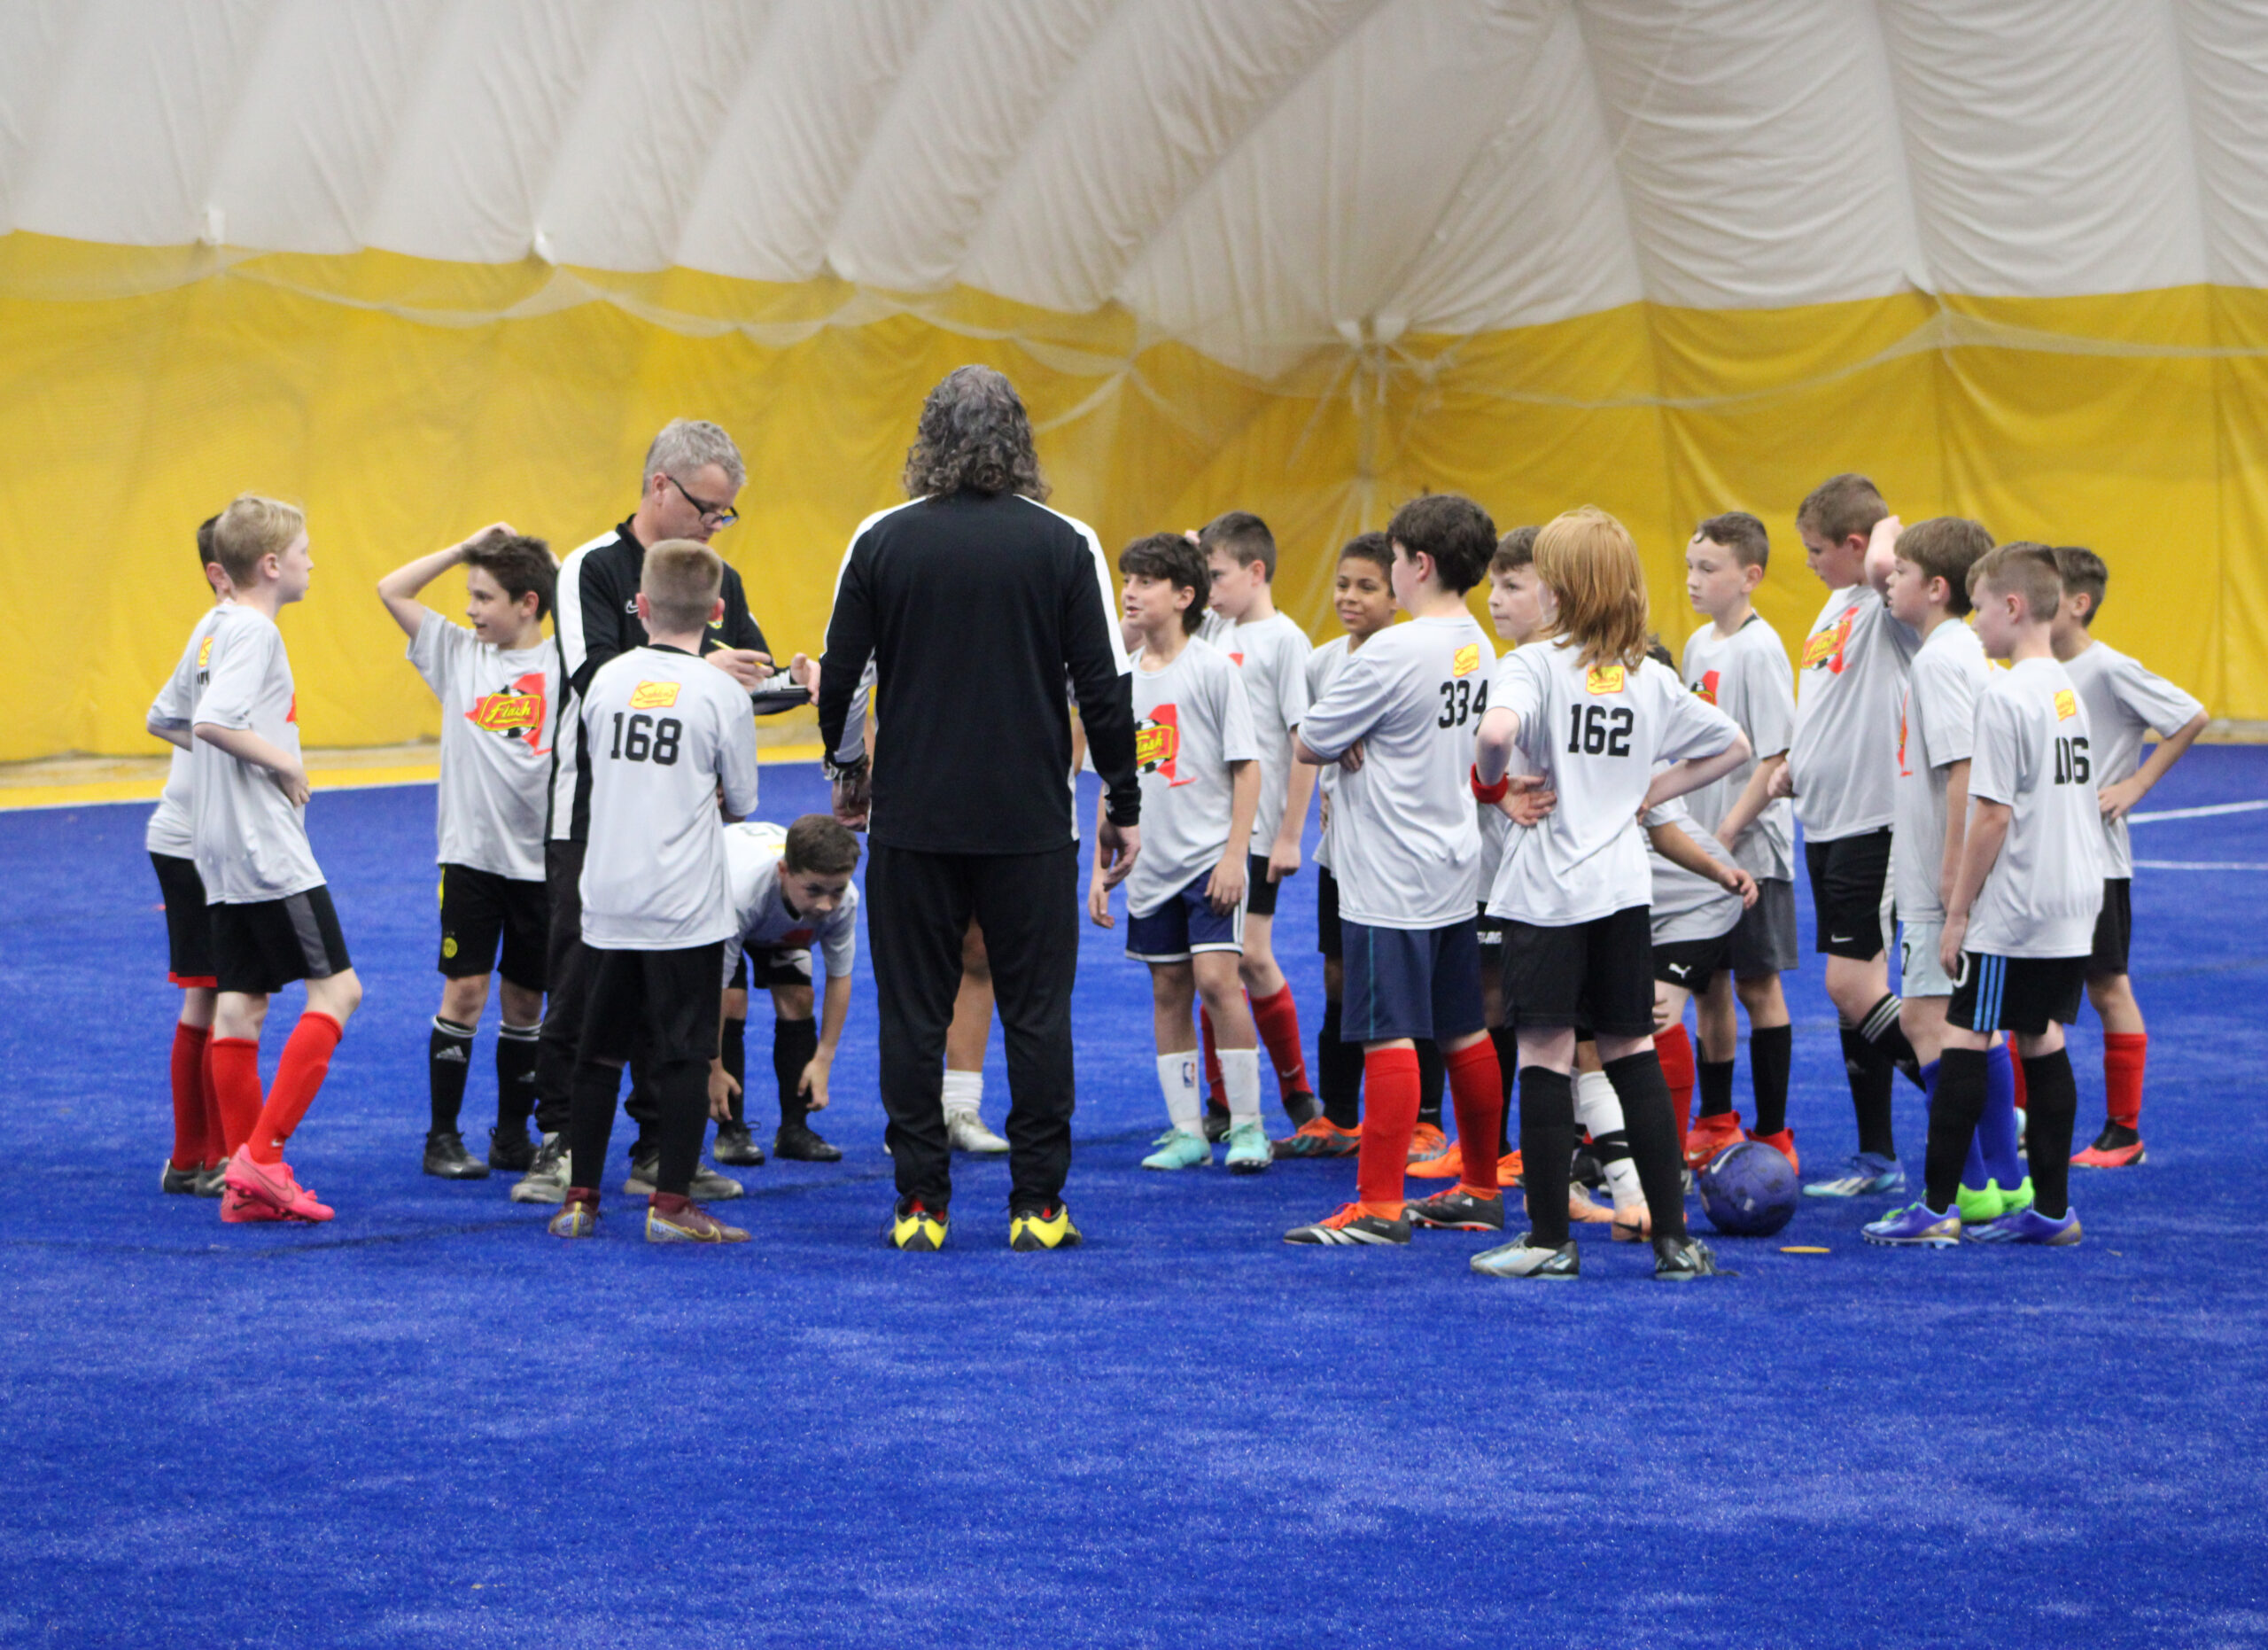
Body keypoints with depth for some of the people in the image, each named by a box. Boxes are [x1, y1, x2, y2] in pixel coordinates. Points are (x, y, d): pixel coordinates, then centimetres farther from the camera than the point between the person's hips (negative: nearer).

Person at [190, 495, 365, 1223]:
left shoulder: (224, 627, 15)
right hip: (267, 850, -10)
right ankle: (262, 1155, -12)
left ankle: (247, 1181, 7)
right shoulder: (254, 631, -14)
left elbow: (204, 721, 23)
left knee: (240, 1002, 7)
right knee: (335, 990, -7)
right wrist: (282, 761, -15)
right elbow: (209, 722, -27)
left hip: (225, 855, 10)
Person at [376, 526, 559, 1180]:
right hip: (471, 852, 1)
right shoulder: (458, 653, 5)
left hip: (541, 859, -1)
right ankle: (443, 1137, 2)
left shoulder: (564, 668, -4)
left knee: (525, 1001, 8)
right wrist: (467, 547, 1)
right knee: (464, 989, -4)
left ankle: (513, 1134, 20)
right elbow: (392, 590, 5)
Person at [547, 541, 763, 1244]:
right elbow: (742, 802, 1)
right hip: (685, 908, -4)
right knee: (683, 1055, 2)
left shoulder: (606, 680, 2)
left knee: (598, 1053, 11)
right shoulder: (722, 693, -8)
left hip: (607, 902, 4)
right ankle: (670, 1204, 1)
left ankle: (579, 1198, 15)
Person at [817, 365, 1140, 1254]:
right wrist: (1123, 805, 8)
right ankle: (1037, 1206, 5)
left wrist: (848, 768, 22)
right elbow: (1103, 686, -3)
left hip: (911, 818, 1)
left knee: (913, 1013, 6)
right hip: (1031, 821, 0)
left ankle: (920, 1205, 7)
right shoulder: (1064, 544, -3)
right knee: (1036, 1012, 6)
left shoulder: (882, 540, -1)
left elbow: (839, 674, 4)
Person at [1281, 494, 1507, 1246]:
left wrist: (1343, 747, 7)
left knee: (1389, 1036, -7)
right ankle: (1481, 1188, 23)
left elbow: (1308, 745, -13)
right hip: (1455, 869, 9)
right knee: (1463, 1033, 15)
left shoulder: (1395, 652, -19)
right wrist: (1367, 747, -3)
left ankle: (1378, 1205, -6)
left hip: (1392, 881, -9)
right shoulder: (1477, 646, 7)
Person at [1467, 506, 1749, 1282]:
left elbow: (1497, 731, -29)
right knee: (1632, 1052, 11)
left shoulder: (1535, 664, -9)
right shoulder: (1653, 679, 8)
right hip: (1625, 885, 5)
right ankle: (1673, 1236, 10)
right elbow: (1733, 746, 19)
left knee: (1545, 1055, -1)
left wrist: (1490, 780, -8)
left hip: (1547, 889, -5)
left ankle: (1550, 1239, 2)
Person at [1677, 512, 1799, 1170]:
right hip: (1699, 845, 8)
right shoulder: (1698, 645, 10)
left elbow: (1775, 757, -17)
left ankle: (1772, 1134, 5)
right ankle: (1716, 1124, 22)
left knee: (1757, 984, -2)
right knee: (1708, 984, 12)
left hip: (1751, 846, -8)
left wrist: (1727, 832, -18)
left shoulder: (1759, 649, -14)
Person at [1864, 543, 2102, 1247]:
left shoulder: (2005, 695, -15)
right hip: (2072, 907, 8)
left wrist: (1958, 912, -11)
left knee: (1964, 1044, -3)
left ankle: (1937, 1208, -1)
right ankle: (2052, 1210, 13)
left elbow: (1993, 816, -17)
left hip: (2012, 913, -8)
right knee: (2042, 1043, 12)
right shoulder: (2067, 688, 11)